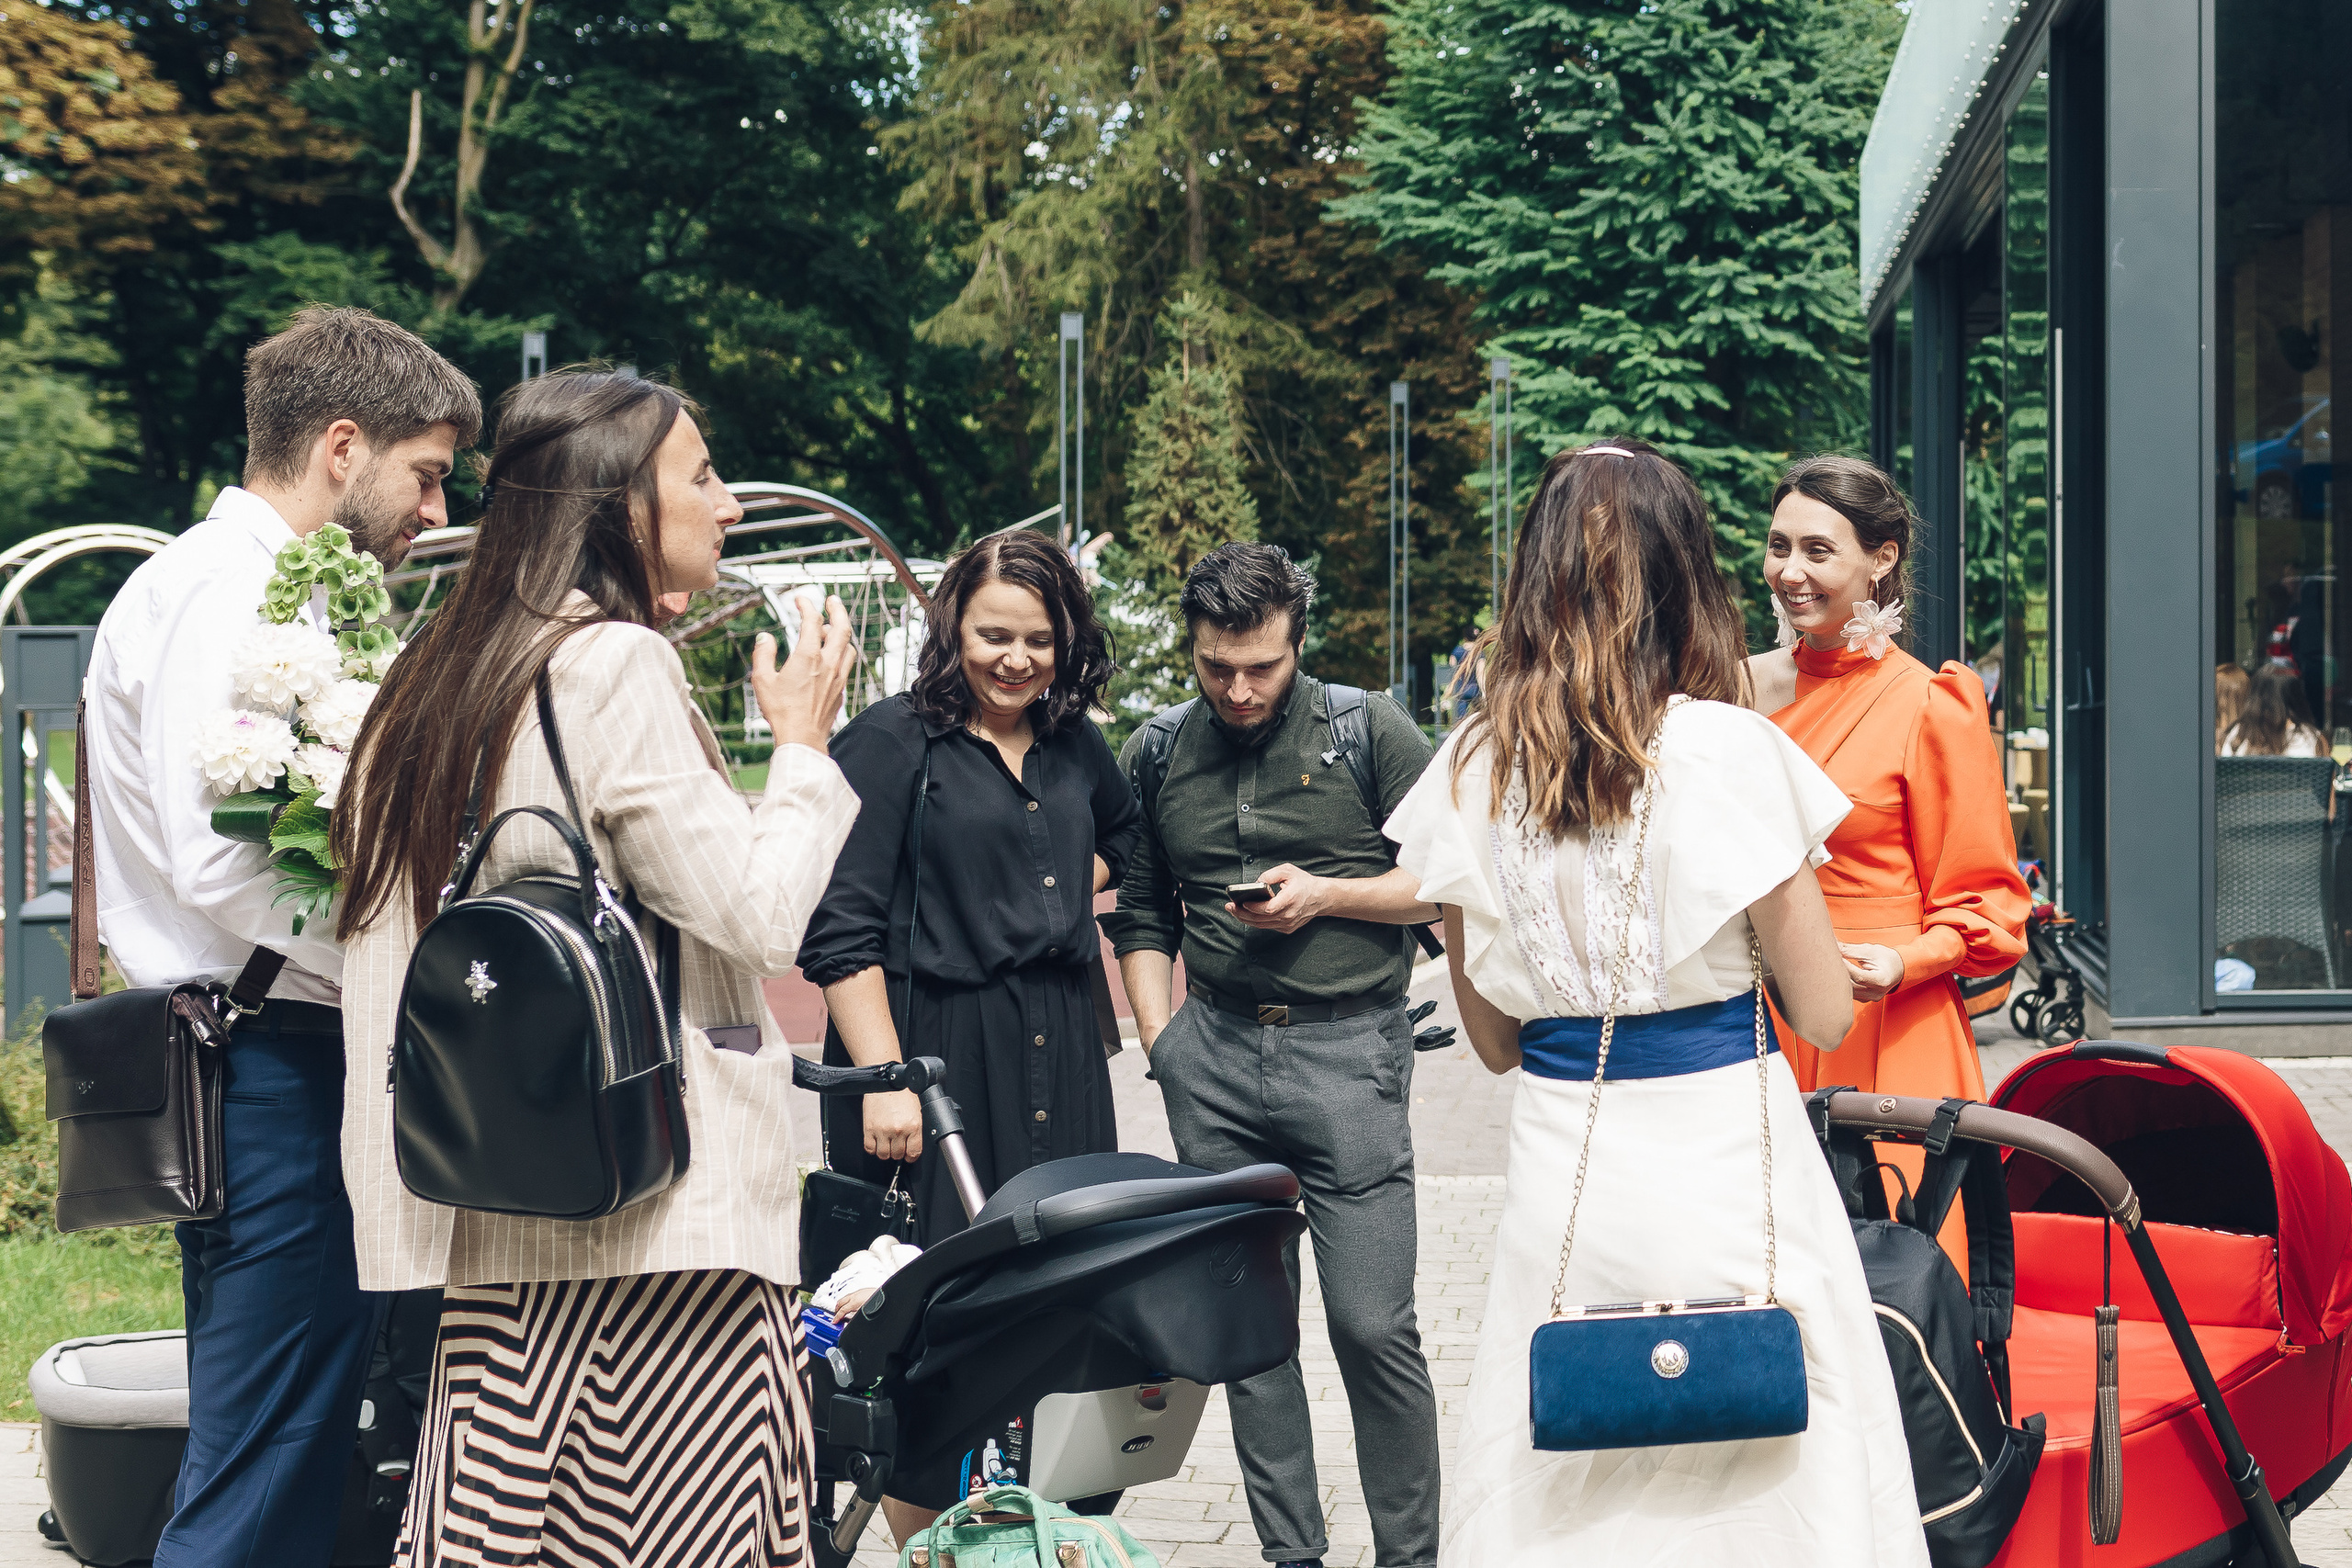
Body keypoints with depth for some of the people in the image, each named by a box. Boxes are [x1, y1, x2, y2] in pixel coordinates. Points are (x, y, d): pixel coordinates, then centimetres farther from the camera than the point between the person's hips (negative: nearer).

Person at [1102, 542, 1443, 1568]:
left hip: (1347, 1047, -4)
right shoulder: (1156, 753, 10)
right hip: (1215, 1055, 4)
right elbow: (1140, 913, 20)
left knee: (1372, 1327, -6)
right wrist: (1160, 1039, 10)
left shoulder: (1369, 732, 0)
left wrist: (1324, 895, -10)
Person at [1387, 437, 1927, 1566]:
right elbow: (1824, 1017, -4)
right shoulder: (1730, 752, -10)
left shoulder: (1472, 770, 1)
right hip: (1724, 1164, -3)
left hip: (1558, 1165, 4)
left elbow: (1493, 1037, 9)